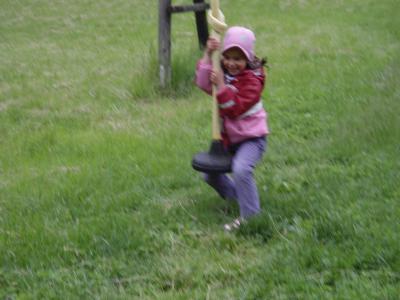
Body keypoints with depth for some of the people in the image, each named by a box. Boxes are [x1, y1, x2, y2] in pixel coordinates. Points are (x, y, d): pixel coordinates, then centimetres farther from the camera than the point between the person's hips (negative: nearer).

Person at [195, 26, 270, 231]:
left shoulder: (251, 80, -20)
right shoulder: (223, 72, 3)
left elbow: (235, 108, -28)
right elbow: (203, 83, -15)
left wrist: (221, 86, -35)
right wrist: (208, 55, -22)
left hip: (251, 137, -8)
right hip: (228, 137, 8)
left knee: (241, 168, -33)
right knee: (210, 173, 14)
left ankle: (250, 215, -22)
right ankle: (235, 196, 39)